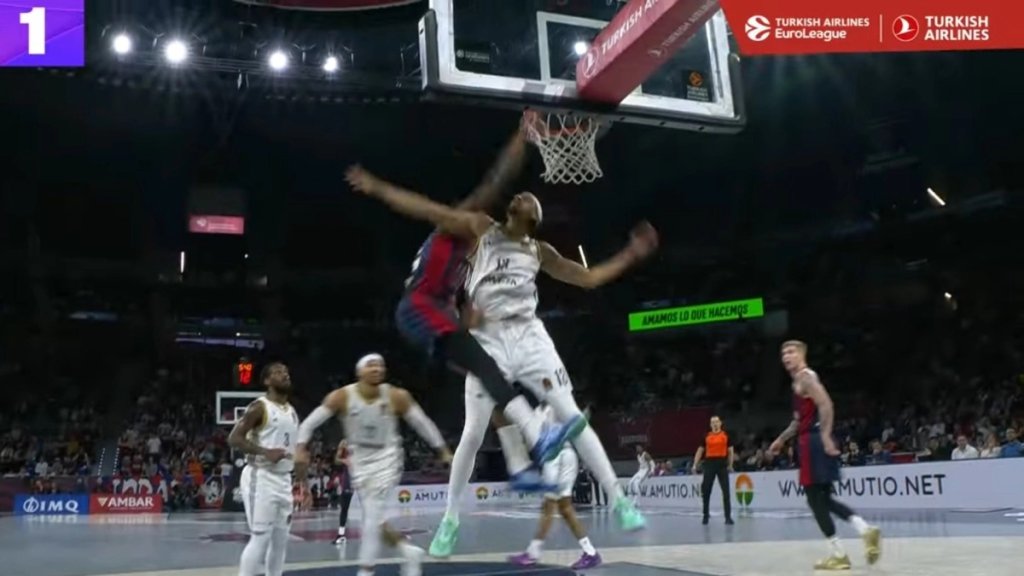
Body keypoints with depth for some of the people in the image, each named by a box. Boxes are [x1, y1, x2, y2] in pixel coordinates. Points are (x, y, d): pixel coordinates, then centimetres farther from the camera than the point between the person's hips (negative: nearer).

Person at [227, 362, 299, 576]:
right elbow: (234, 438, -16)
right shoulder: (259, 406, -10)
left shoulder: (292, 411, 14)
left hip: (283, 480, 8)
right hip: (261, 478, -8)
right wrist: (265, 452, -25)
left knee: (281, 539, 11)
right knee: (260, 538, -11)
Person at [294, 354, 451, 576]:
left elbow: (422, 423, -4)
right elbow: (309, 423, -10)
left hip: (386, 460, -3)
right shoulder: (342, 397, -15)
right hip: (360, 462, 3)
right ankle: (409, 551, 31)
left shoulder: (397, 397, -16)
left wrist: (443, 451, -1)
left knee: (373, 519, -12)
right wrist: (300, 449, -24)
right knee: (374, 519, 10)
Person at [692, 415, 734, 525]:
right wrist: (695, 464, 4)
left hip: (722, 464, -1)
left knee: (726, 491, -4)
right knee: (706, 491, 5)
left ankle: (728, 517, -1)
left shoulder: (726, 435, 6)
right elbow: (700, 451, 11)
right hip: (710, 463, 1)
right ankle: (706, 515, 17)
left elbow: (730, 451, 9)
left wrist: (730, 465, 1)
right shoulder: (706, 437, 8)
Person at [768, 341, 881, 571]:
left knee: (815, 498, -5)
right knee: (822, 498, 12)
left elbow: (826, 405, -22)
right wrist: (781, 439, 33)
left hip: (814, 441, -10)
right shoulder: (799, 380, 23)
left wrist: (825, 436, -29)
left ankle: (838, 555, -2)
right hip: (811, 441, 10)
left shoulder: (805, 376, -8)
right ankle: (866, 530, 2)